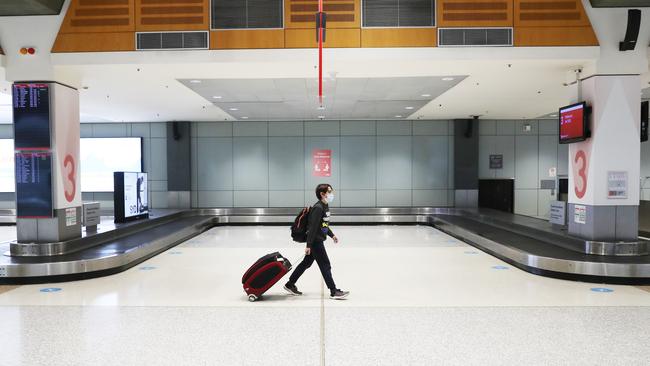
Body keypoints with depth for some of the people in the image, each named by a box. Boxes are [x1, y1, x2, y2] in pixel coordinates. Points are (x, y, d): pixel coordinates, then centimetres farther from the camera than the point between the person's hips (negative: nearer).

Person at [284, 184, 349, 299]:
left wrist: (332, 235, 24)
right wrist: (309, 245, -24)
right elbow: (312, 227, -23)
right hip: (315, 241, -10)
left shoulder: (325, 206, 9)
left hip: (319, 240, 10)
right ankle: (334, 291, 7)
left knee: (307, 263, 17)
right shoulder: (318, 208, -21)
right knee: (325, 265, -3)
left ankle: (290, 285, 28)